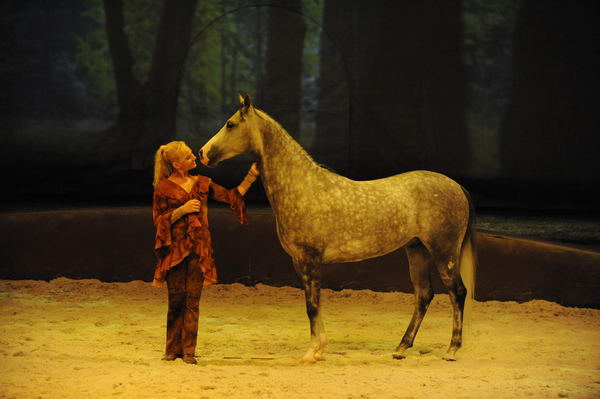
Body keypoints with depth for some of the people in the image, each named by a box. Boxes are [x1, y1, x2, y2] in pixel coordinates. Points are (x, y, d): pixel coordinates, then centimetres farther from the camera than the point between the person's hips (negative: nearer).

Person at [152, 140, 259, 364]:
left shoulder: (202, 184, 11)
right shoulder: (164, 188, -1)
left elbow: (231, 196, 11)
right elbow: (158, 220, -2)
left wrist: (251, 176, 4)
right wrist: (182, 210, -15)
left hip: (198, 249, 3)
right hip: (175, 248, -3)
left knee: (192, 300, 1)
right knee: (176, 300, -1)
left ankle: (188, 351, 4)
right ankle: (172, 349, 11)